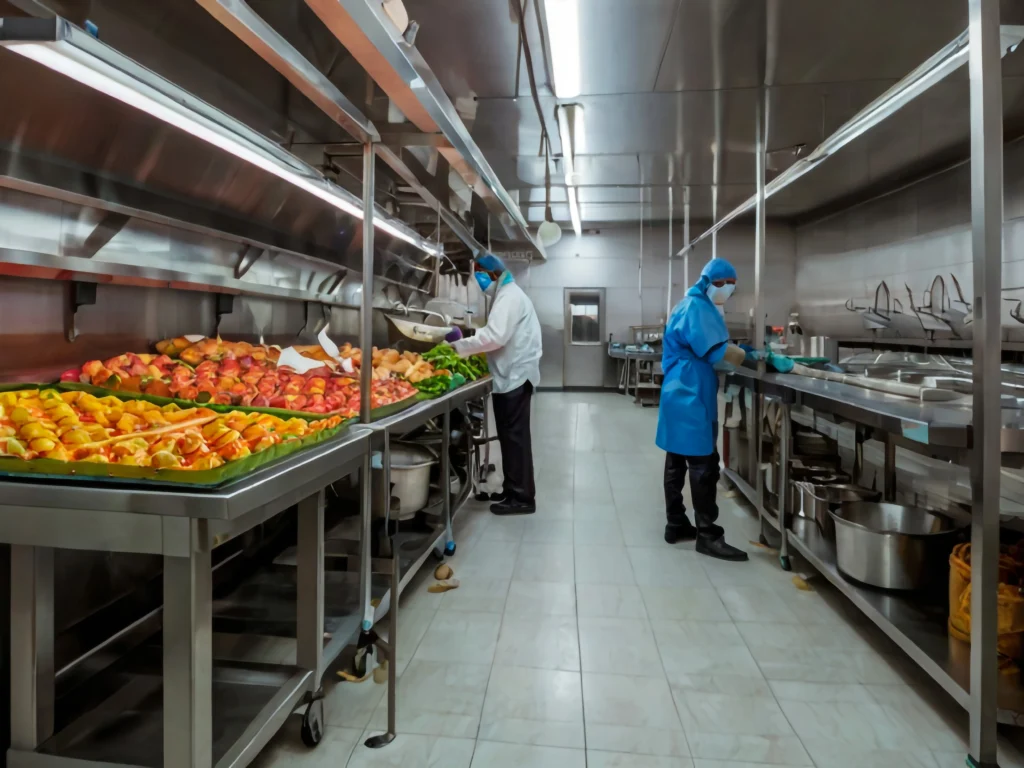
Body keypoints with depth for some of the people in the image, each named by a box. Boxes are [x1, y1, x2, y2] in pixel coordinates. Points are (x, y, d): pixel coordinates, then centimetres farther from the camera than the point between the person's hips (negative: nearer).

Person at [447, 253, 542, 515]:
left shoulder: (509, 296, -13)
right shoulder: (507, 294, 20)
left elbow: (495, 336, -24)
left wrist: (458, 346, -17)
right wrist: (469, 348, 7)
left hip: (515, 376, -10)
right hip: (513, 374, 10)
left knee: (515, 437, -6)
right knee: (512, 436, 14)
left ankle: (522, 498, 1)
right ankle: (513, 490, 23)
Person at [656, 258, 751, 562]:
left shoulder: (689, 306, 19)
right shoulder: (697, 308, -14)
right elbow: (718, 352, -22)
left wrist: (740, 356, 5)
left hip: (683, 395, 11)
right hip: (690, 399, -11)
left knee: (677, 464, 12)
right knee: (704, 467, -7)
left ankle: (676, 525, 20)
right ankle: (708, 535, -1)